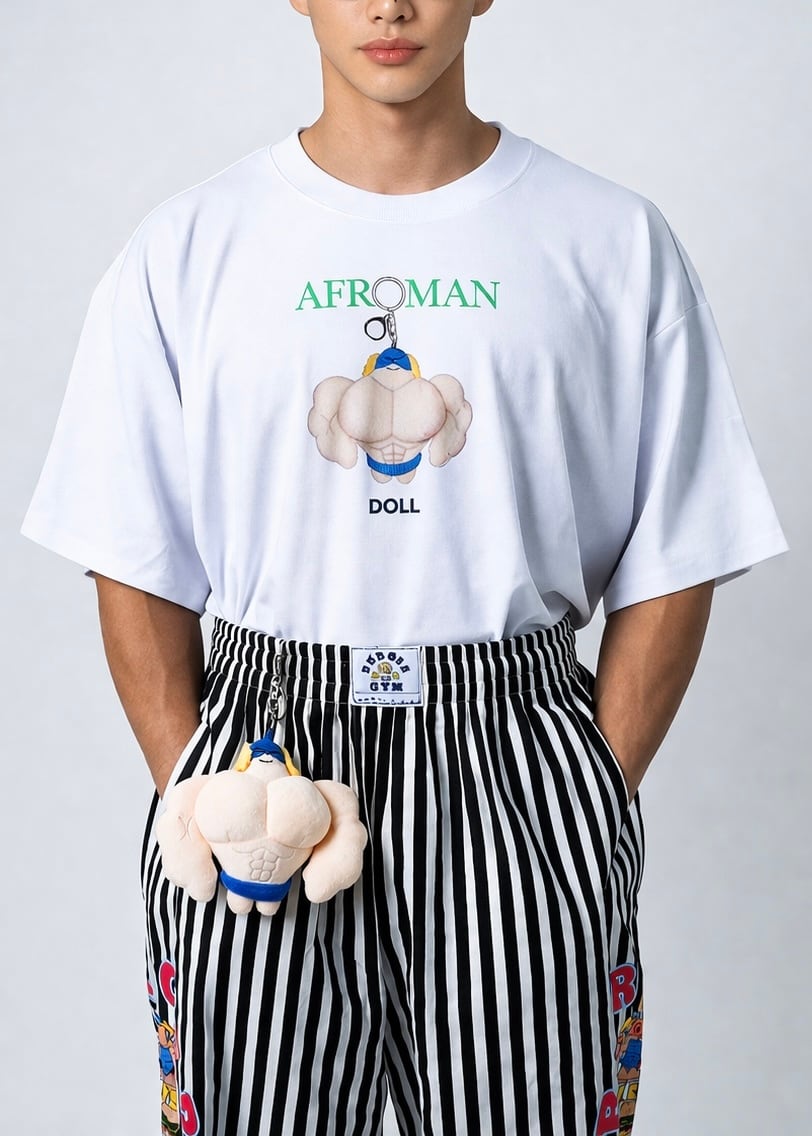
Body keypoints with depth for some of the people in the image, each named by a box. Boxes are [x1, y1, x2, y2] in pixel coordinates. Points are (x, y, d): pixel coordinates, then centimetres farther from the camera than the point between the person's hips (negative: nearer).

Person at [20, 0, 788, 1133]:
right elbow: (137, 571, 4)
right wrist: (194, 801, -6)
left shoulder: (615, 243, 2)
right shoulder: (186, 248, 3)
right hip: (262, 750, 1)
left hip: (516, 758, 0)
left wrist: (599, 800, -5)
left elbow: (670, 567, 3)